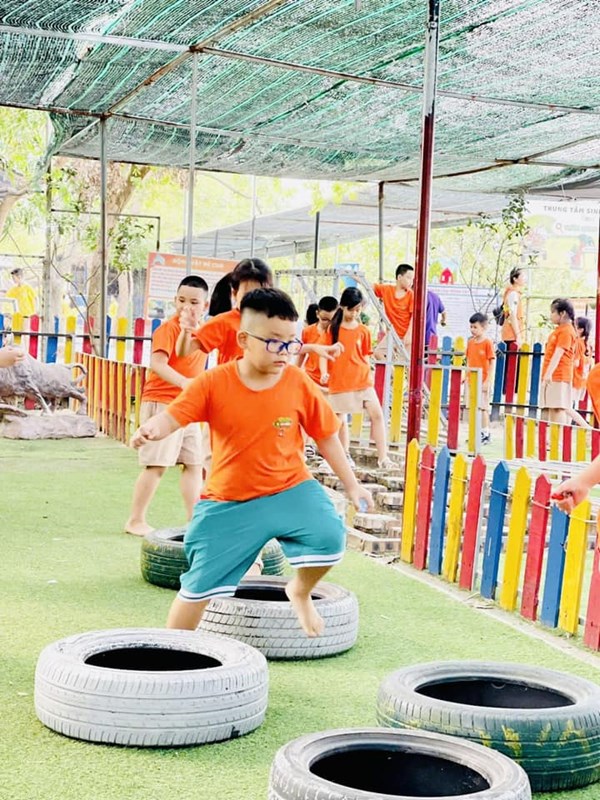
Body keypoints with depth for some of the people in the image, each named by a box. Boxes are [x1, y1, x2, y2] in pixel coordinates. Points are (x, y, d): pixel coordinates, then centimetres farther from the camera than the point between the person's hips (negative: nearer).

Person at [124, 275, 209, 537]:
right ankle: (135, 520, 2)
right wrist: (182, 382, -42)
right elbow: (157, 363, -29)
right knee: (156, 465, -7)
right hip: (162, 403, -8)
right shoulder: (168, 328, -12)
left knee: (194, 463, 9)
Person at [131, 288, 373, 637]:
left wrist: (352, 485, 6)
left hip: (289, 489, 1)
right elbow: (173, 416, -19)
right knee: (201, 581, 2)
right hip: (227, 500, -1)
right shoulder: (213, 383, -12)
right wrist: (152, 428, -43)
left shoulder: (299, 384, -8)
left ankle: (300, 592, 11)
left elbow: (326, 435, 3)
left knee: (329, 536, -23)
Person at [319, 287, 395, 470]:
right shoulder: (332, 328, 0)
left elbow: (365, 355, 10)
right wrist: (324, 372, -14)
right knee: (340, 419, 7)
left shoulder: (363, 331, 4)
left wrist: (368, 373, 7)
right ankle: (345, 454, 27)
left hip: (362, 380, 1)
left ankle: (382, 457, -5)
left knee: (377, 414, -8)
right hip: (339, 382, -1)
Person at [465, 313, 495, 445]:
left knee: (482, 407, -2)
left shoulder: (487, 343, -9)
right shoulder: (470, 342, 9)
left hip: (482, 381, -6)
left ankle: (486, 433, 5)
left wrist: (487, 381, -14)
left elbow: (492, 363, -10)